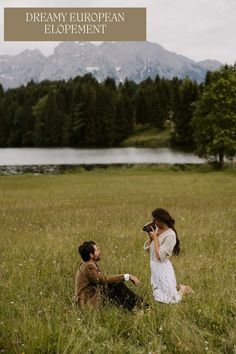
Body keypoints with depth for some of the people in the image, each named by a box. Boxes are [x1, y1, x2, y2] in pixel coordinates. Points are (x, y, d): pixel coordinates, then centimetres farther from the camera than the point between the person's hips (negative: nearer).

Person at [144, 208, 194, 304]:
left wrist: (155, 237, -18)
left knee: (169, 299, -5)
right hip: (154, 267, 8)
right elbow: (147, 249, 7)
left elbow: (160, 256, -23)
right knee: (157, 296, 19)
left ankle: (183, 290, 20)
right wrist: (150, 237, -8)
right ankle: (181, 288, 31)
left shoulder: (170, 234, -20)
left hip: (163, 268, -8)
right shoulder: (157, 230, 2)